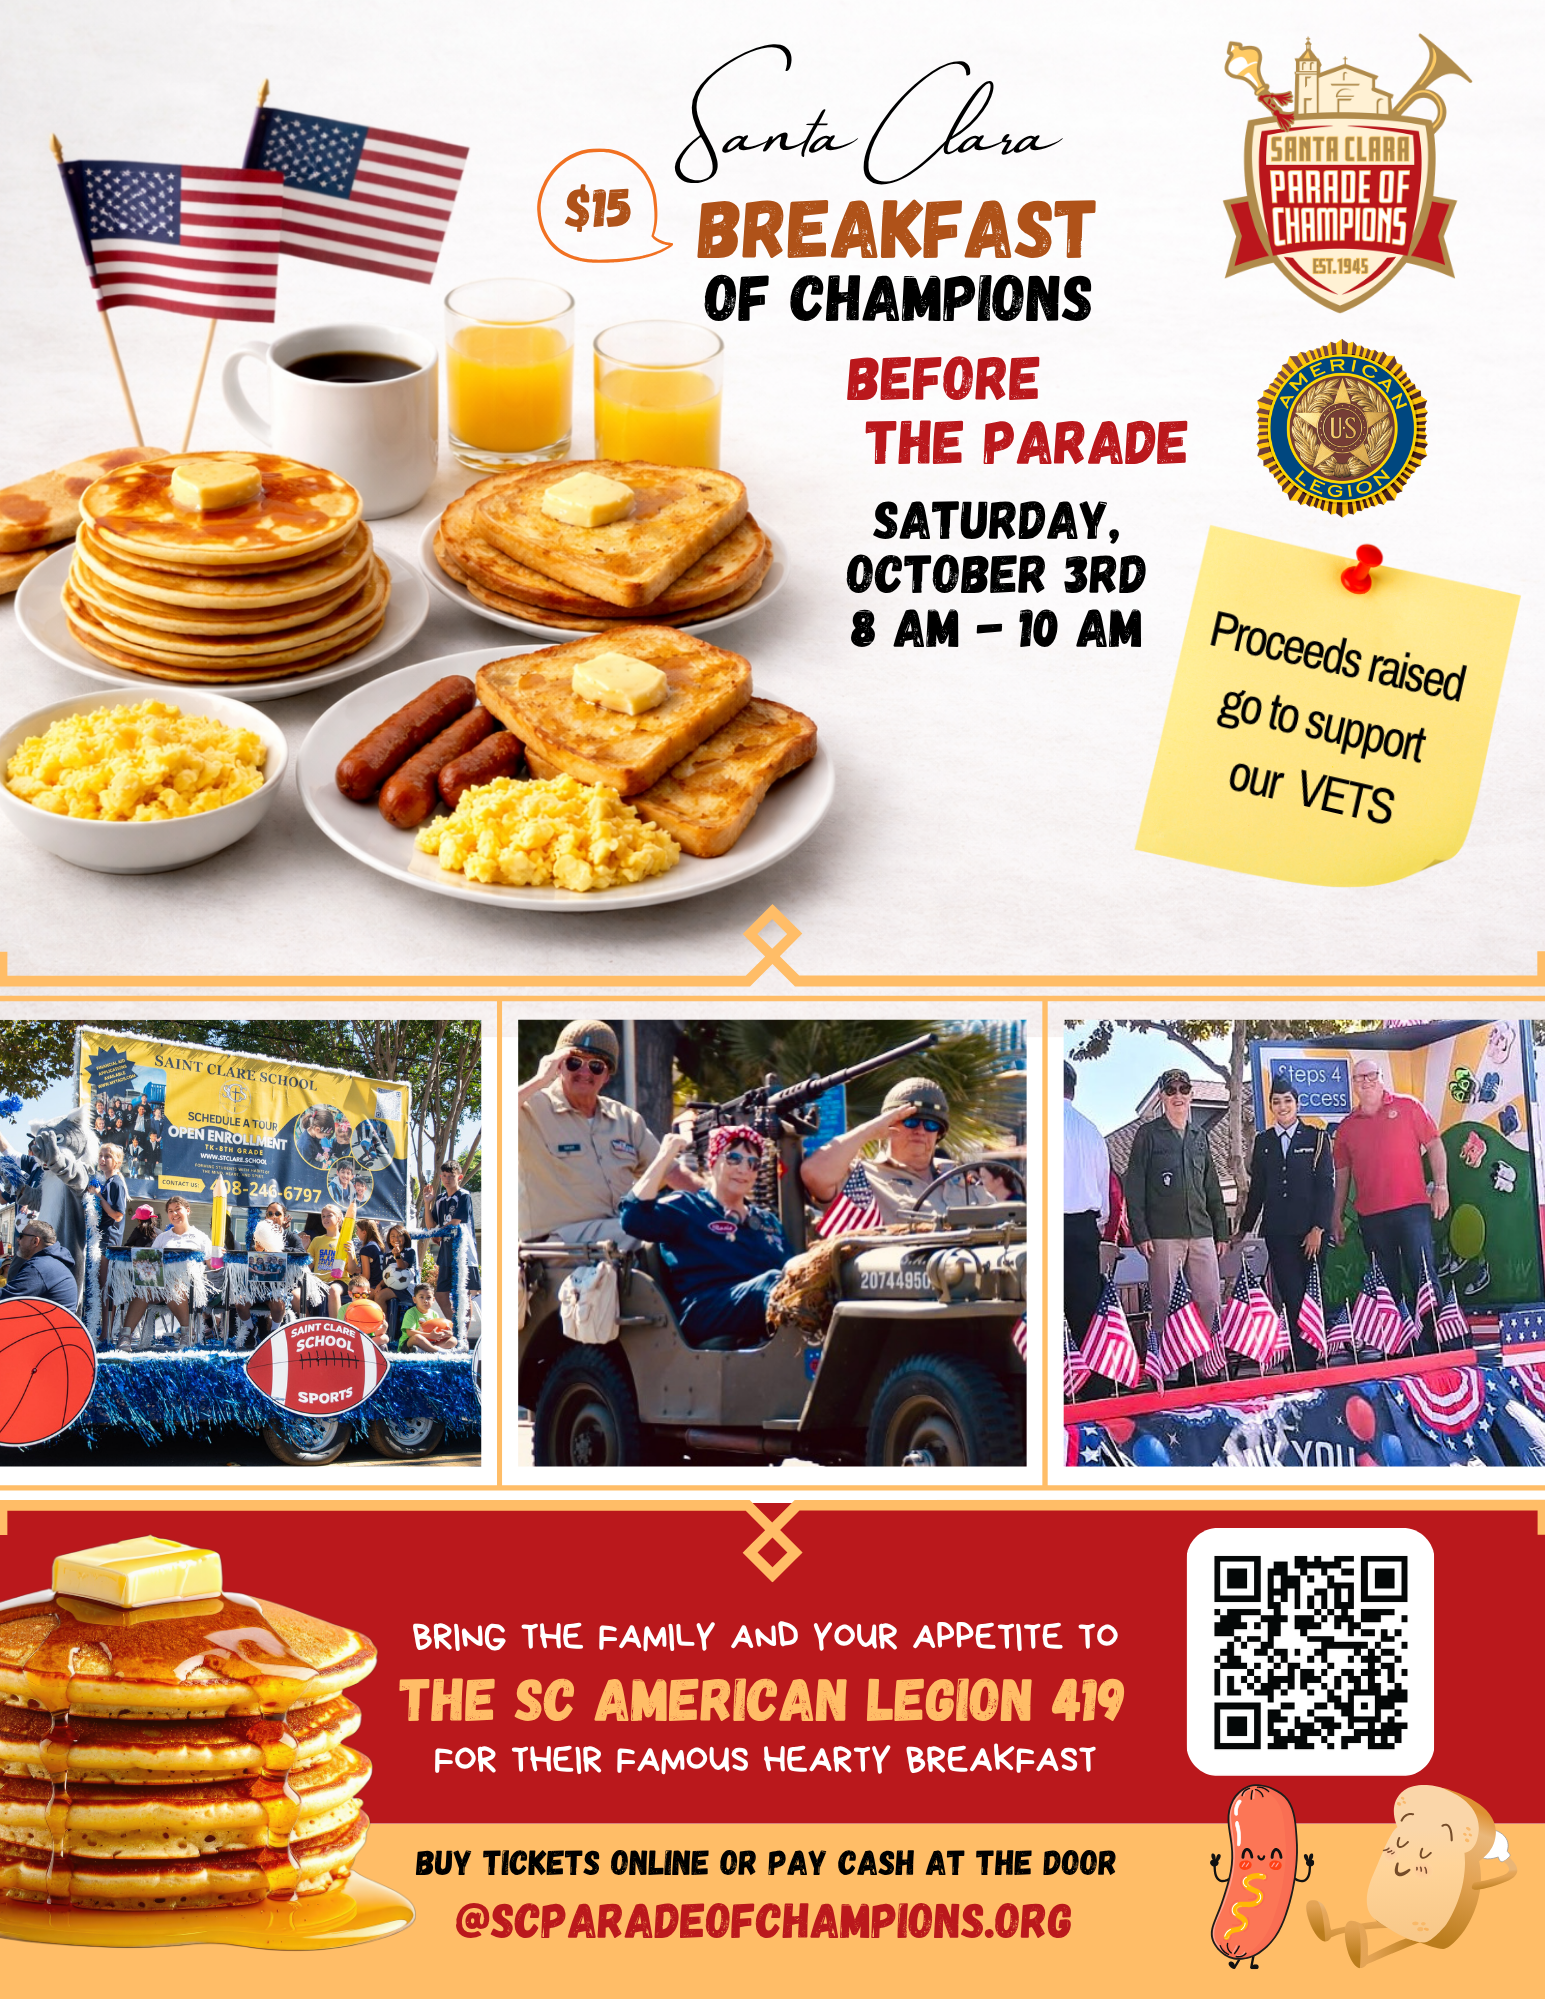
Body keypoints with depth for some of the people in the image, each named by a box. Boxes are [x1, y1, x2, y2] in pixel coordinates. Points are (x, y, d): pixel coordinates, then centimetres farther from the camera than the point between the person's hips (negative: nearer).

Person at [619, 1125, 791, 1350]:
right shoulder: (687, 1209, 14)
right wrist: (665, 1156, -2)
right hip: (703, 1313, -5)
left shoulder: (768, 1221, 31)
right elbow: (633, 1218, -4)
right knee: (773, 1282, -36)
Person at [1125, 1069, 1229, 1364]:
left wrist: (1221, 1231, 16)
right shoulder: (1148, 1134, 3)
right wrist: (1140, 1233, -9)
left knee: (1211, 1300, 0)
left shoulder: (1199, 1137, 17)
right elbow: (1134, 1187, -2)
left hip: (1201, 1232, 5)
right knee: (1163, 1303, -4)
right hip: (1163, 1234, -5)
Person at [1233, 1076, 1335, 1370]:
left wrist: (1318, 1228, -9)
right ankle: (1303, 1365, -4)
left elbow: (1326, 1185, -1)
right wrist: (1244, 1228, 18)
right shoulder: (1263, 1141, 13)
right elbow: (1257, 1188, 18)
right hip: (1278, 1233, 2)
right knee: (1291, 1299, -4)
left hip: (1311, 1232, -2)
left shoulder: (1316, 1137, 5)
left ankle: (1316, 1361, 4)